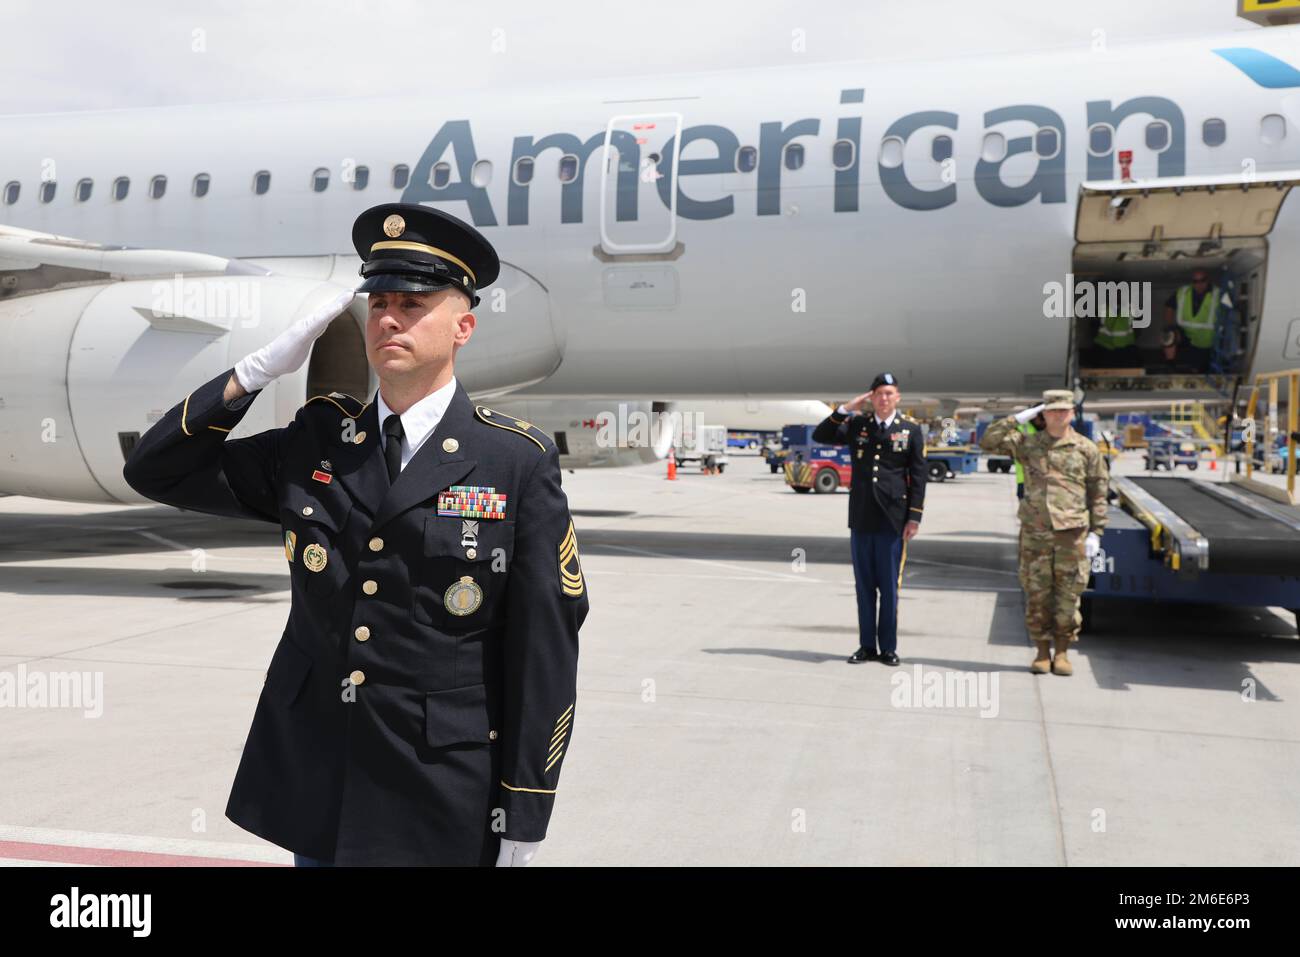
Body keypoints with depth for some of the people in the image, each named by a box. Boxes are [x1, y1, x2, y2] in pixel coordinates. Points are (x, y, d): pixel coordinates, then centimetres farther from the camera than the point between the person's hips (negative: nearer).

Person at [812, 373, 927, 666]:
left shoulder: (912, 430, 3)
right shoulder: (857, 426, 9)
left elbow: (918, 476, 1)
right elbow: (820, 435, 5)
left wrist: (914, 517, -5)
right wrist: (846, 409, -4)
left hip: (892, 519, -2)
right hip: (861, 517, 2)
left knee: (889, 585, 2)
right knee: (864, 584, 8)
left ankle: (888, 647, 13)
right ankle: (867, 646, 16)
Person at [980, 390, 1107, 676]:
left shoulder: (1087, 449, 6)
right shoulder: (1028, 444, 8)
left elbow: (1098, 493, 7)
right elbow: (989, 442, 1)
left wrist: (1096, 532, 1)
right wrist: (1018, 418, -1)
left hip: (1072, 533, -1)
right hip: (1034, 532, 1)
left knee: (1068, 596, 3)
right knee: (1036, 594, 4)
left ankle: (1062, 653, 15)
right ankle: (1041, 652, 15)